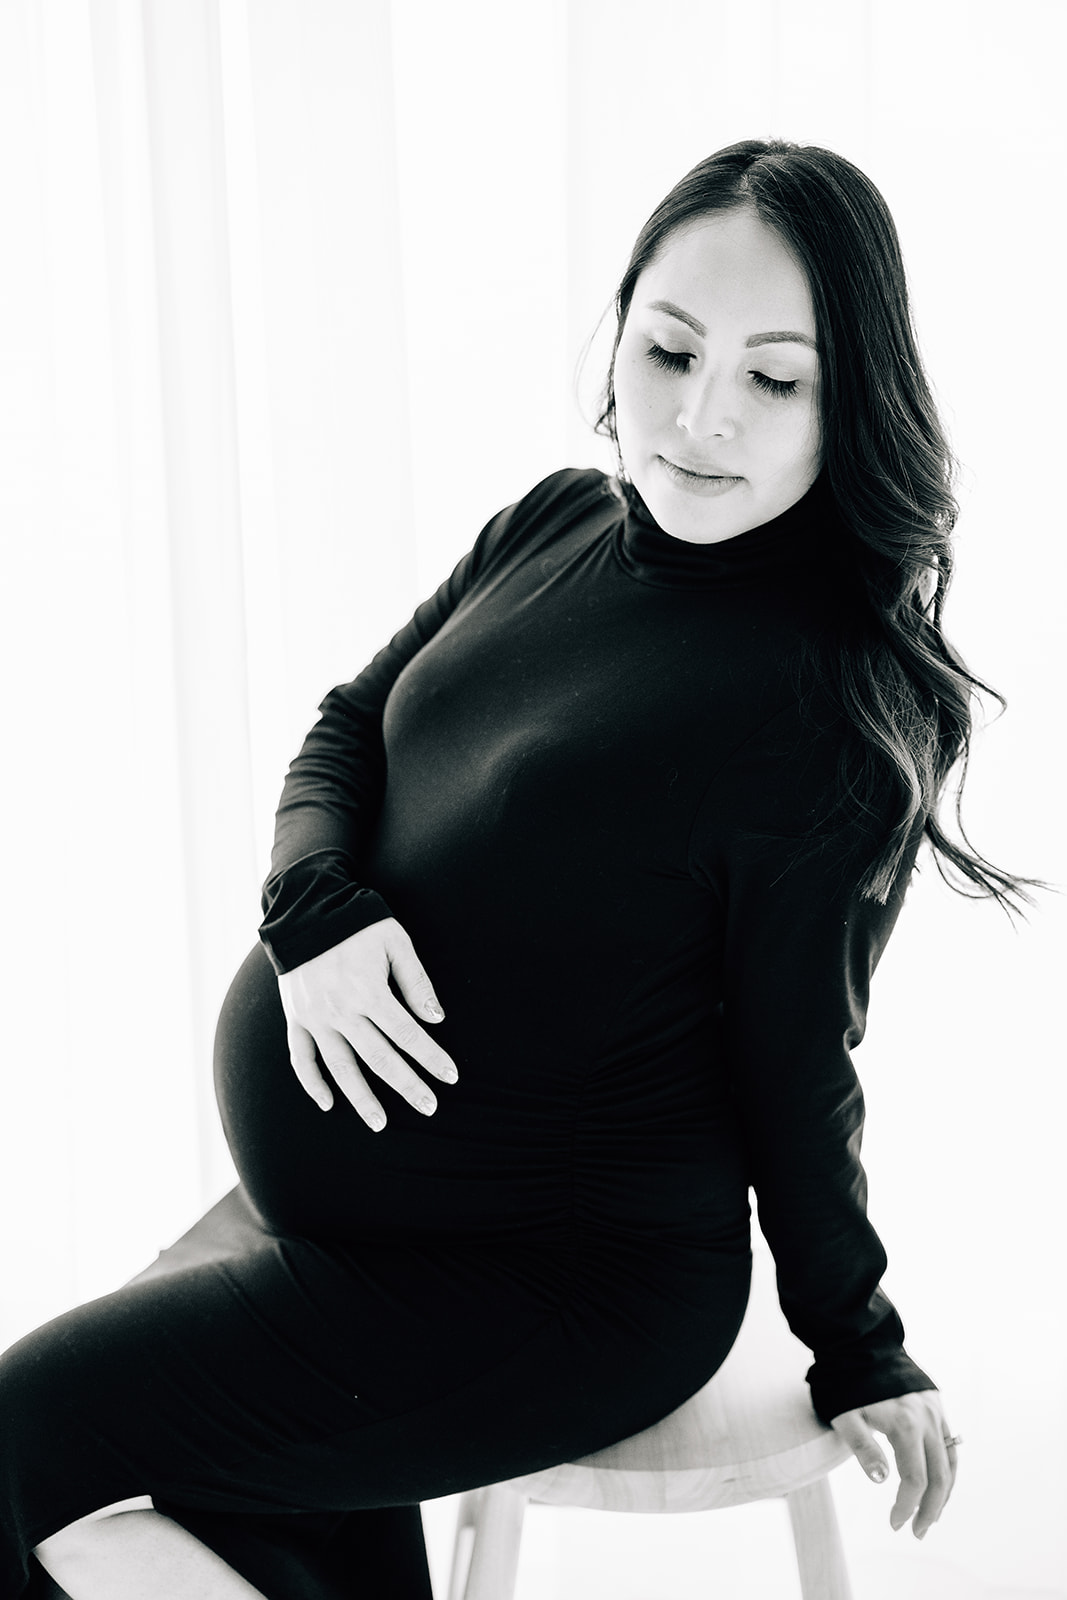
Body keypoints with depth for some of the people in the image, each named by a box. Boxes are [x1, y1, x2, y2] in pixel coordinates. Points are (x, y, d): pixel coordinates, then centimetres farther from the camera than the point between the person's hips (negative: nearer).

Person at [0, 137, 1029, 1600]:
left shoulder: (839, 699, -19)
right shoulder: (552, 526, 2)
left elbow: (794, 1065, -10)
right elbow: (344, 730, 8)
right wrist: (316, 912, -12)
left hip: (563, 1278, -7)